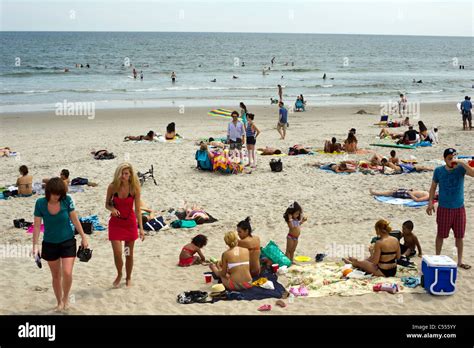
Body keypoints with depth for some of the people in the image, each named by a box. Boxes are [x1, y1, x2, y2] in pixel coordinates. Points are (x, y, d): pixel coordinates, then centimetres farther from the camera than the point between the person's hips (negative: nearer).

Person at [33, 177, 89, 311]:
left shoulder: (67, 200, -14)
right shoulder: (40, 203, -14)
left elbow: (75, 220, -4)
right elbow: (37, 225, -7)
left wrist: (83, 237, 0)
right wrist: (35, 245, -9)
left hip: (68, 242, -1)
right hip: (50, 244, 1)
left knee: (67, 273, -13)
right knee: (56, 275, 13)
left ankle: (66, 297, 15)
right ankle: (59, 302, 31)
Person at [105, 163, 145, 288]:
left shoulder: (135, 188, -13)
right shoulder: (112, 187, -12)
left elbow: (137, 210, -10)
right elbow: (107, 204, 1)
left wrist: (141, 228, -15)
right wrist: (112, 209, -22)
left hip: (130, 222, 0)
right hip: (115, 222, 0)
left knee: (129, 254, 10)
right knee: (117, 253, -8)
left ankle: (128, 278, 33)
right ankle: (119, 275, 21)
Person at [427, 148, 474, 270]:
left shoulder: (460, 168, -7)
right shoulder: (439, 171, -4)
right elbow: (433, 187, 5)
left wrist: (461, 163, -32)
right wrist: (430, 202, -1)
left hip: (459, 208, 1)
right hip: (444, 208, 0)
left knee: (459, 236, 9)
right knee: (441, 235, 8)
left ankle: (459, 261, 21)